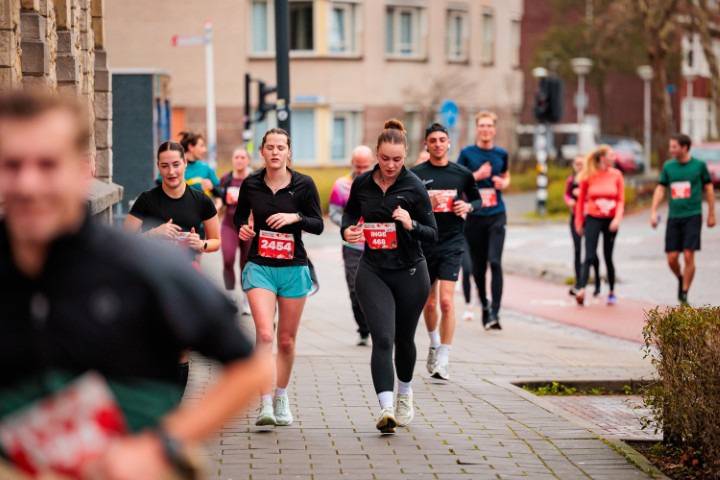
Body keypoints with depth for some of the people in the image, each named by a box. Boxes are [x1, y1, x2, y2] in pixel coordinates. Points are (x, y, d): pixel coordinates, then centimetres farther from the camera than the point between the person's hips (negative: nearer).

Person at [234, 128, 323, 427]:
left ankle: (281, 397, 29)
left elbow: (318, 225, -1)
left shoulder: (303, 185, -3)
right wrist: (243, 228, -5)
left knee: (287, 340, 9)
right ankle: (265, 404, -19)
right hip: (259, 267, -1)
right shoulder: (251, 184, 0)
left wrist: (295, 217, -19)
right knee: (264, 334, -18)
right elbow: (240, 215, 17)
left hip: (293, 268, 1)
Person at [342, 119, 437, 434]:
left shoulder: (414, 187, -8)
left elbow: (432, 234, -5)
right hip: (373, 272, 1)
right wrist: (347, 231, -3)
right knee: (382, 338, -15)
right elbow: (350, 213, 19)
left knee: (404, 338, 15)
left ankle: (405, 392, 42)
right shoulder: (362, 184, 0)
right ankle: (386, 408, -21)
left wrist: (411, 224, -25)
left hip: (410, 272, -1)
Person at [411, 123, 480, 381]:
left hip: (452, 244, -1)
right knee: (429, 303, 13)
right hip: (424, 242, 1)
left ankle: (442, 361, -9)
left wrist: (468, 206, -4)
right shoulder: (415, 174, 0)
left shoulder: (462, 173, 3)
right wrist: (427, 202, -18)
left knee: (446, 301, -13)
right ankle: (434, 344, 40)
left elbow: (476, 198, 18)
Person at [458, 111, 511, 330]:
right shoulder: (467, 153, 1)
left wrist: (503, 183, 1)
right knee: (478, 266, 8)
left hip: (496, 215, 0)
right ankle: (484, 305, 29)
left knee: (495, 262, -14)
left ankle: (494, 312, -15)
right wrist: (477, 175, -14)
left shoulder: (501, 154, 8)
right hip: (474, 215, 0)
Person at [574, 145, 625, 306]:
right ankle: (581, 290, -20)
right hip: (593, 219, -2)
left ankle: (612, 292, 21)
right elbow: (581, 200, 4)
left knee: (608, 257, 9)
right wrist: (579, 222, 6)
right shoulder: (588, 176, -4)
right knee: (590, 256, -12)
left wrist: (618, 218, -14)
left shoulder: (616, 175, 0)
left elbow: (621, 200, 1)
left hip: (610, 219, 2)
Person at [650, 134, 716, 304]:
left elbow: (709, 189, 6)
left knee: (688, 256, -9)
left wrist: (711, 214, 7)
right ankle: (681, 279, 30)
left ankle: (684, 293, 1)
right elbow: (660, 189, 9)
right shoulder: (668, 167, 7)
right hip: (673, 217, 3)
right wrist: (653, 212, -1)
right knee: (671, 258, 0)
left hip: (692, 216, -3)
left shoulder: (699, 165, -1)